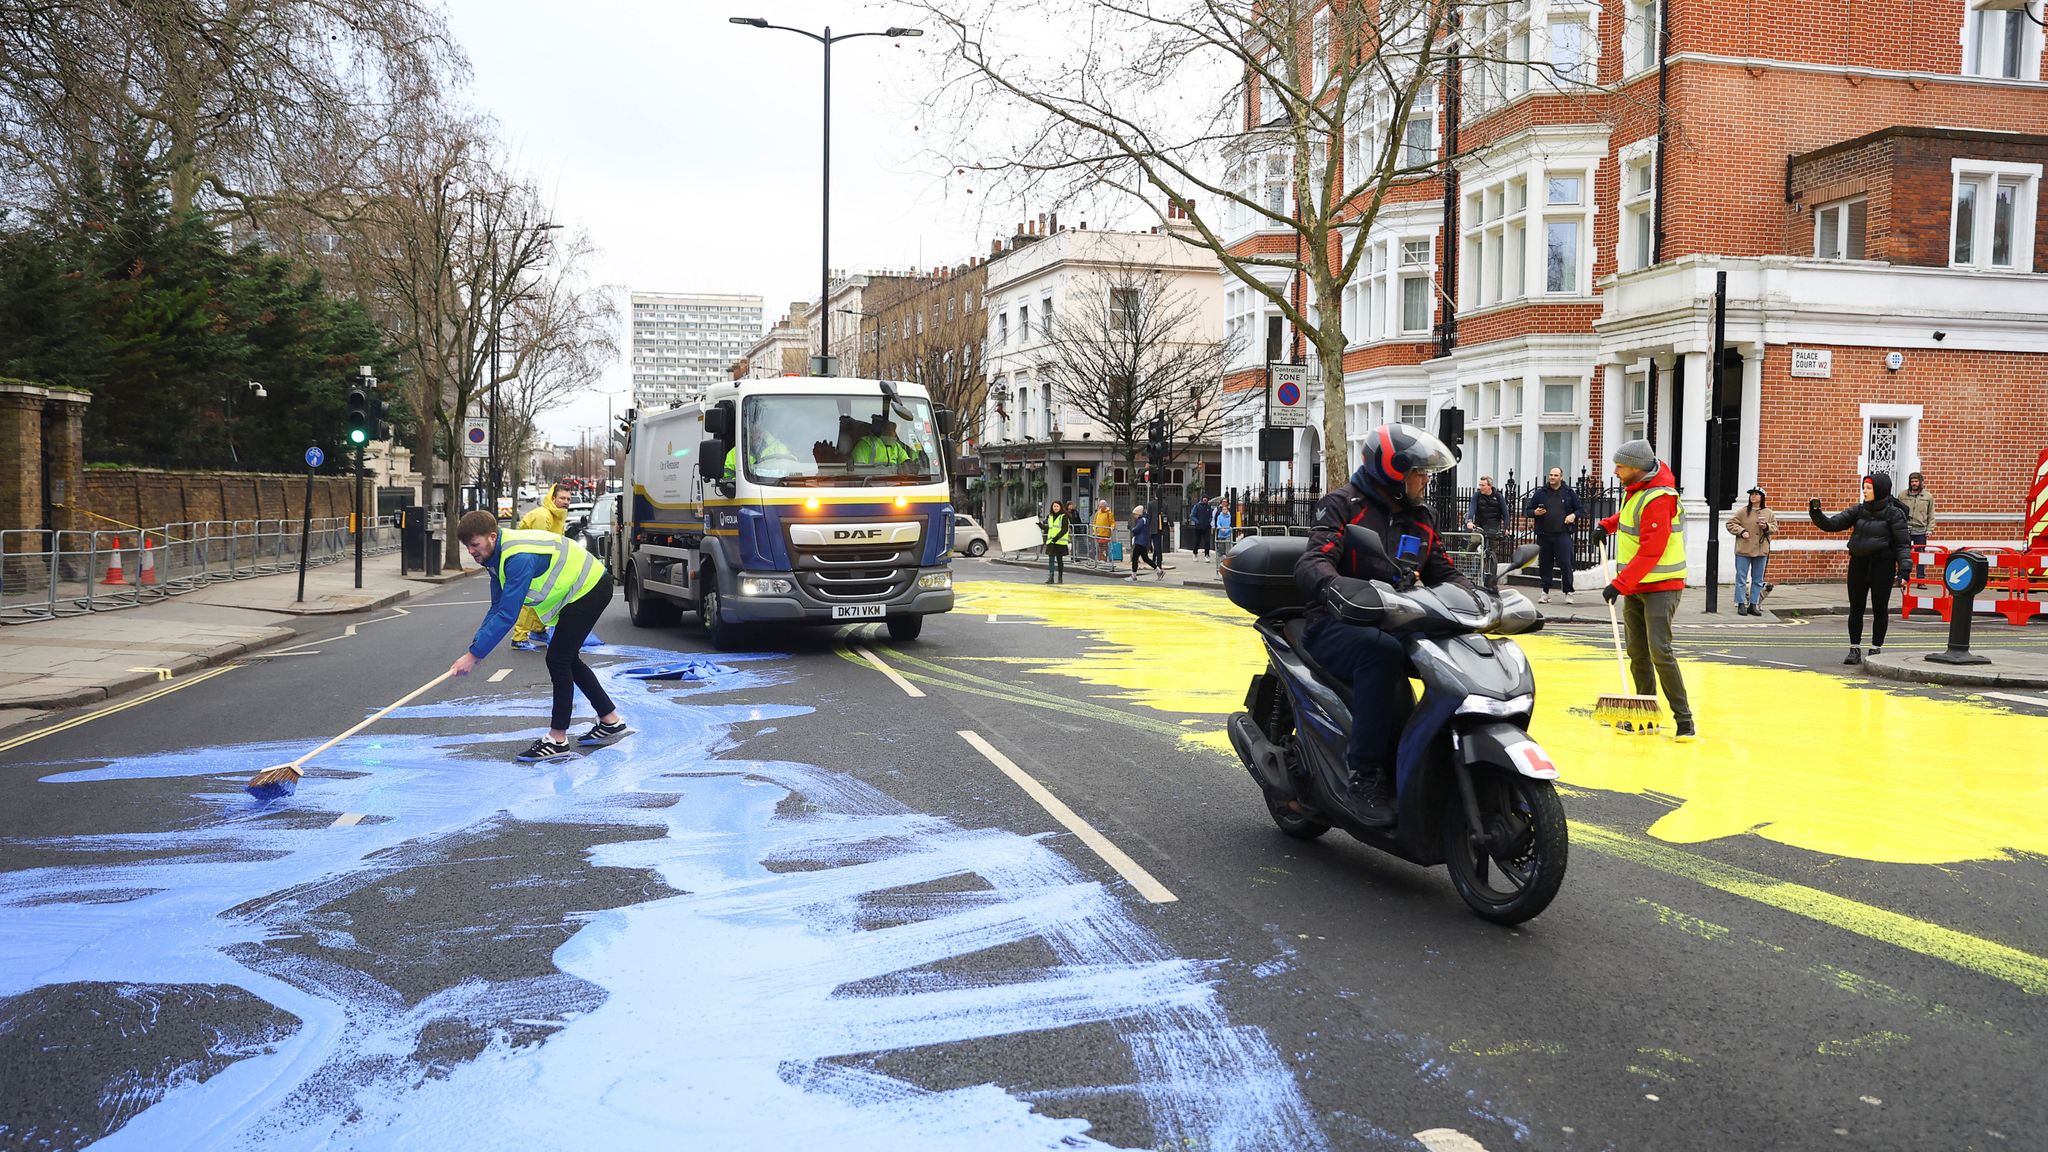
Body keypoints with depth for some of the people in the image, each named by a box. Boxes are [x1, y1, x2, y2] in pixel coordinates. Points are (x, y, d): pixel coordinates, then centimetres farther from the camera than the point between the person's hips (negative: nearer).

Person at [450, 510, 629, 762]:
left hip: (591, 588, -10)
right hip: (577, 590, 10)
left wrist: (474, 655, -32)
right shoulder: (497, 555, -1)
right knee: (567, 659, 16)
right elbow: (497, 608, 2)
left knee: (558, 660, -10)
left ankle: (557, 740, -3)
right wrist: (475, 648, -8)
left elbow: (506, 616, -35)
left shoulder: (520, 558, -33)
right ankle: (612, 722, 25)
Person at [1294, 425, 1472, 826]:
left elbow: (1445, 572, 17)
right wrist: (1337, 590, -43)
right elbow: (1312, 563, -20)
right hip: (1337, 628, -6)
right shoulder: (1343, 504, -5)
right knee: (1383, 651, -39)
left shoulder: (1422, 518, 17)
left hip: (1396, 625, 6)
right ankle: (1365, 771, -35)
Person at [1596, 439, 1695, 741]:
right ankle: (1646, 718, 17)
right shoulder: (1636, 489, 6)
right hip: (1635, 586, 9)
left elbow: (1650, 553, -26)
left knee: (1659, 651, -16)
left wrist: (1619, 584, -26)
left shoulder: (1658, 499, -23)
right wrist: (1609, 524, 14)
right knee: (1637, 654, 9)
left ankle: (1684, 721, -9)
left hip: (1662, 586, -9)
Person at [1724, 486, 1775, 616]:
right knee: (1741, 578, -1)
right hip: (1743, 551, -3)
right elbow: (1731, 524, -1)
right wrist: (1741, 531, -15)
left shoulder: (1768, 513, 7)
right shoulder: (1742, 511, -2)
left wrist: (1766, 526, -9)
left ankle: (1753, 605, 15)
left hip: (1761, 551, 3)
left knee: (1758, 580, 7)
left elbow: (1775, 527, 11)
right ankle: (1741, 604, 6)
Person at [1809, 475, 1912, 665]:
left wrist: (1904, 569, -17)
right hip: (1858, 564, 4)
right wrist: (1816, 514, -17)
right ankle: (1854, 649, 14)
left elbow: (1903, 543, -9)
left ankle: (1876, 649, 15)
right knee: (1855, 608, 6)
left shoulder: (1894, 514, -7)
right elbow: (1832, 524, 1)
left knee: (1880, 609, 5)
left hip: (1882, 565, -4)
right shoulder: (1858, 510, 5)